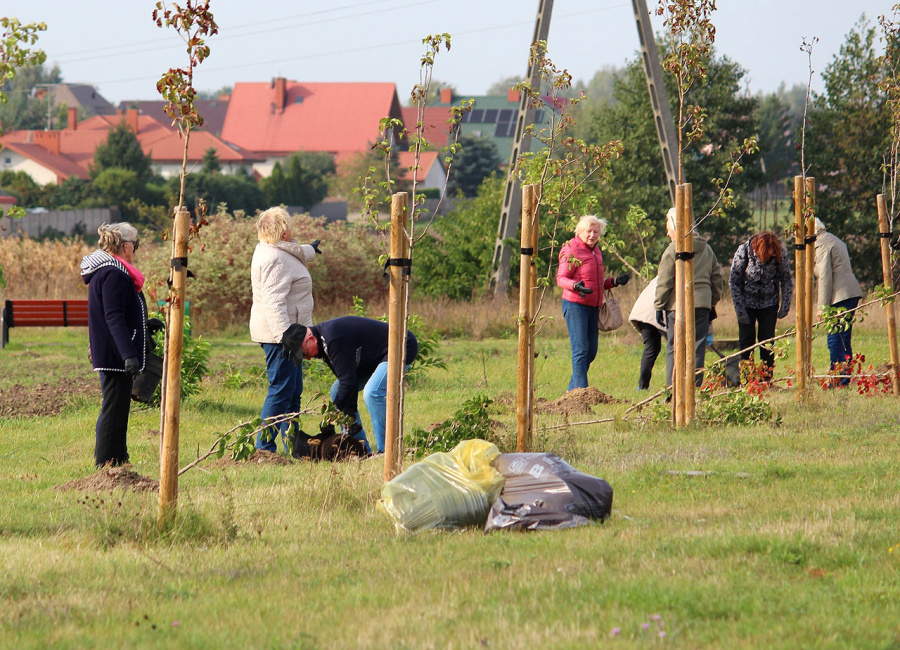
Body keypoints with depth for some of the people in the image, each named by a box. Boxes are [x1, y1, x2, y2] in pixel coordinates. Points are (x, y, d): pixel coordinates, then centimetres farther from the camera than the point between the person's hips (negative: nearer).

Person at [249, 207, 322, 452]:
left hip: (283, 332, 11)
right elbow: (274, 302, -28)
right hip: (278, 333, -11)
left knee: (293, 392, 14)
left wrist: (310, 250, 54)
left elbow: (296, 255, 38)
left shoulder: (274, 251, 13)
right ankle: (264, 447, -12)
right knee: (281, 391, -11)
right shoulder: (275, 259, -19)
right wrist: (285, 335, -34)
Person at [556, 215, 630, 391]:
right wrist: (576, 286, -31)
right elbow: (561, 278, -12)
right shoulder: (571, 251, -8)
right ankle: (581, 390, -10)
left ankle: (572, 389, 19)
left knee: (591, 351, 9)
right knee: (581, 350, -11)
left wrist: (614, 282, 10)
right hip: (575, 305, -8)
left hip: (593, 306, 8)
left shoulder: (596, 252, 17)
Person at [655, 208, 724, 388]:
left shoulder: (673, 249, -6)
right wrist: (713, 303, 24)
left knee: (674, 347, 1)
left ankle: (672, 386, -2)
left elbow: (664, 283, -7)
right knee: (698, 346, 6)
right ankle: (695, 385, 2)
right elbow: (717, 278, 18)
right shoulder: (706, 249, 13)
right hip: (702, 303, 5)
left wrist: (659, 306, 0)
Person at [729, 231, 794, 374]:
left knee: (767, 341, 0)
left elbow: (787, 279, -1)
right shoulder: (743, 251, -20)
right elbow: (734, 282, -10)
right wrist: (740, 310, -12)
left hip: (769, 304, 1)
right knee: (746, 342, -3)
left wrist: (785, 306, -6)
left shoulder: (780, 252, -16)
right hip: (747, 303, -1)